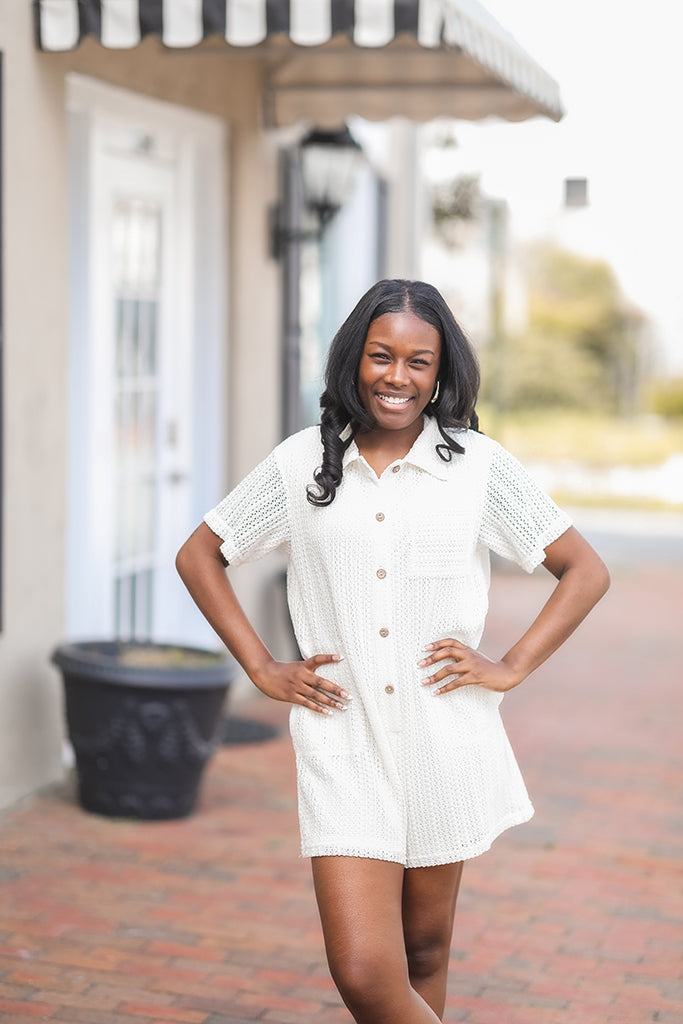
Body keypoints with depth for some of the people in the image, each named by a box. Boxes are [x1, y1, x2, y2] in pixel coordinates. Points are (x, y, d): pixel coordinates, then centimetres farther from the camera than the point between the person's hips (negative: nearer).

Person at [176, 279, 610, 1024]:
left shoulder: (479, 466, 1)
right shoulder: (303, 464, 3)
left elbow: (586, 572, 7)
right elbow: (198, 556, 13)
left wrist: (511, 667, -1)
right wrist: (262, 669, 6)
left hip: (445, 744, 0)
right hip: (343, 746, 0)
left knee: (424, 952, 13)